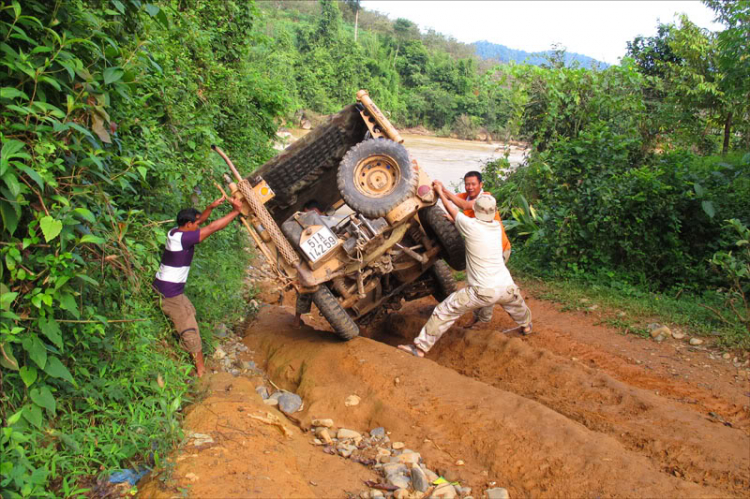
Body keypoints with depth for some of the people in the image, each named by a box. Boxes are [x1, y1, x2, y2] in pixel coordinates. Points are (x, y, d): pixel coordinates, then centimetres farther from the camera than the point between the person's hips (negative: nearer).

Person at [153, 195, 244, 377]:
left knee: (189, 311, 26)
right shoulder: (182, 238, -23)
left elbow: (199, 221, 19)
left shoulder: (176, 232, 5)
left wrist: (211, 207, 4)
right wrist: (235, 211, -21)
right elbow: (212, 228, -26)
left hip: (162, 287, 10)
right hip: (169, 293, -10)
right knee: (189, 328, -2)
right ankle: (200, 367, 6)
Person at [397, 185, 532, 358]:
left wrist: (440, 192, 22)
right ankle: (526, 326, 66)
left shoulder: (470, 226, -12)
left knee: (444, 312, 3)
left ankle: (421, 348, 3)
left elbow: (453, 211, 7)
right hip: (507, 288, 6)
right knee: (516, 303, 40)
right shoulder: (496, 226, 5)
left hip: (482, 292, -6)